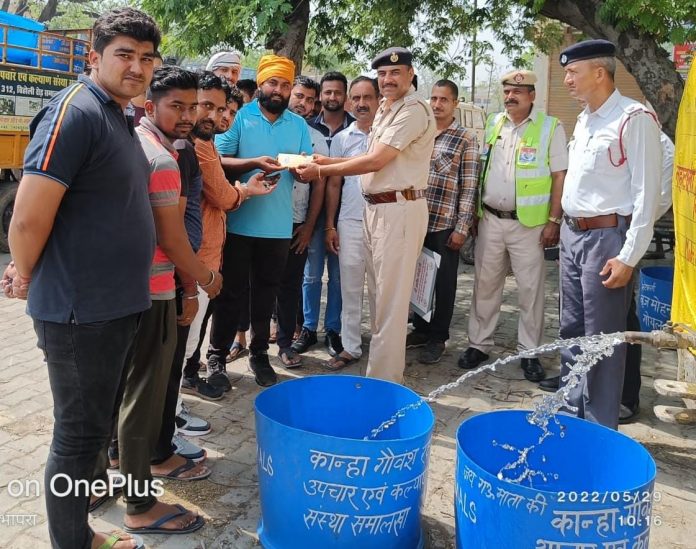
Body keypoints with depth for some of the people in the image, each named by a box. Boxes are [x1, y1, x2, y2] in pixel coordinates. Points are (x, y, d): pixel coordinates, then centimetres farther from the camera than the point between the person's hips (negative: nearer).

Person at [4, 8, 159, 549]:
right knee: (79, 434, 6)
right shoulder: (75, 112, -18)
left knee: (97, 426, 21)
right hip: (81, 310, -9)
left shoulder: (120, 117, 11)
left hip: (120, 304, 9)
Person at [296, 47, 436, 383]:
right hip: (375, 209, 10)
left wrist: (321, 171, -10)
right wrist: (328, 161, 12)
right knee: (378, 294, 15)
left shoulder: (414, 110, -13)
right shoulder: (385, 110, 17)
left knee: (390, 301, -5)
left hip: (399, 211, -10)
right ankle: (386, 365, 28)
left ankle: (383, 381, 3)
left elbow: (375, 161, -18)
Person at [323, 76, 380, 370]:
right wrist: (330, 226, 6)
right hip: (350, 222, 2)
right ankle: (350, 347, 16)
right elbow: (334, 184, 11)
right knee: (350, 288, 6)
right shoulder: (342, 138, 9)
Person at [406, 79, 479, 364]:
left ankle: (437, 338, 19)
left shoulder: (466, 139, -3)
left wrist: (462, 228, -11)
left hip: (445, 224, -4)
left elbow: (469, 187, -7)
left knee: (443, 283, 6)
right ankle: (420, 330, 28)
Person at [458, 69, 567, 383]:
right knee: (485, 284, 9)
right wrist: (475, 211, 8)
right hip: (490, 219, 4)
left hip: (529, 223, -4)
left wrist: (553, 221, -10)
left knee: (530, 289, 3)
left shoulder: (550, 128, -4)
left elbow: (559, 176, -5)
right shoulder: (492, 124, 9)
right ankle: (479, 344, 21)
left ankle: (529, 352, 16)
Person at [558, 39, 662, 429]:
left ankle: (599, 429, 12)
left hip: (607, 238, -8)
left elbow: (647, 192, -15)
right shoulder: (584, 120, 13)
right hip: (572, 235, 8)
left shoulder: (635, 118, -12)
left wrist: (629, 256, -18)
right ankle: (570, 410, 30)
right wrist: (568, 230, 16)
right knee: (571, 331, 15)